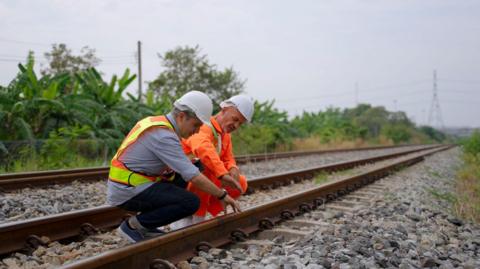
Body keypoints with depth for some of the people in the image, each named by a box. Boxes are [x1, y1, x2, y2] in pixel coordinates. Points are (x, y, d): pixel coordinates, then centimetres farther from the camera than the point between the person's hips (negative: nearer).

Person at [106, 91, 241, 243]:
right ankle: (133, 225, -5)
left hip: (122, 185, 10)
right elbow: (193, 176, -22)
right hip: (128, 192, -10)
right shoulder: (164, 135, -21)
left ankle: (145, 226, 12)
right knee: (191, 202, -16)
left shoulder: (157, 122, 10)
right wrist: (222, 195, -12)